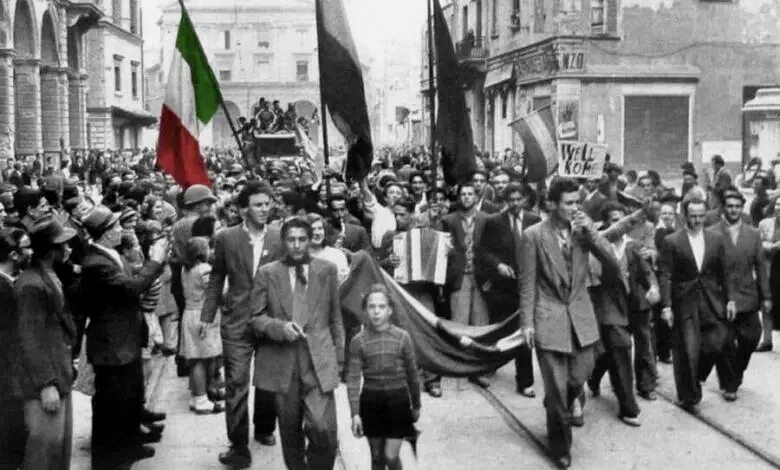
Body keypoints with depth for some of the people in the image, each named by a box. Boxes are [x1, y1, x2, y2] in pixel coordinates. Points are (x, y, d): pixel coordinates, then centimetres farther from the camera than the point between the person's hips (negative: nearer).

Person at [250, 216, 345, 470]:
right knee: (290, 431, 9)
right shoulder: (267, 273, 5)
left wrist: (339, 357, 8)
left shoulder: (327, 270, 8)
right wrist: (280, 327, -14)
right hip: (282, 362, 1)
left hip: (319, 361, 0)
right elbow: (256, 317, 4)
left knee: (323, 429, -13)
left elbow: (335, 318, 11)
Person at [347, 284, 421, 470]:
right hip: (371, 400, 1)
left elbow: (412, 374, 4)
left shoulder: (402, 338, -4)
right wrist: (355, 414, -9)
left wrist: (416, 405, 10)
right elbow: (353, 379, -4)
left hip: (397, 400, -1)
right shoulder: (358, 341, -4)